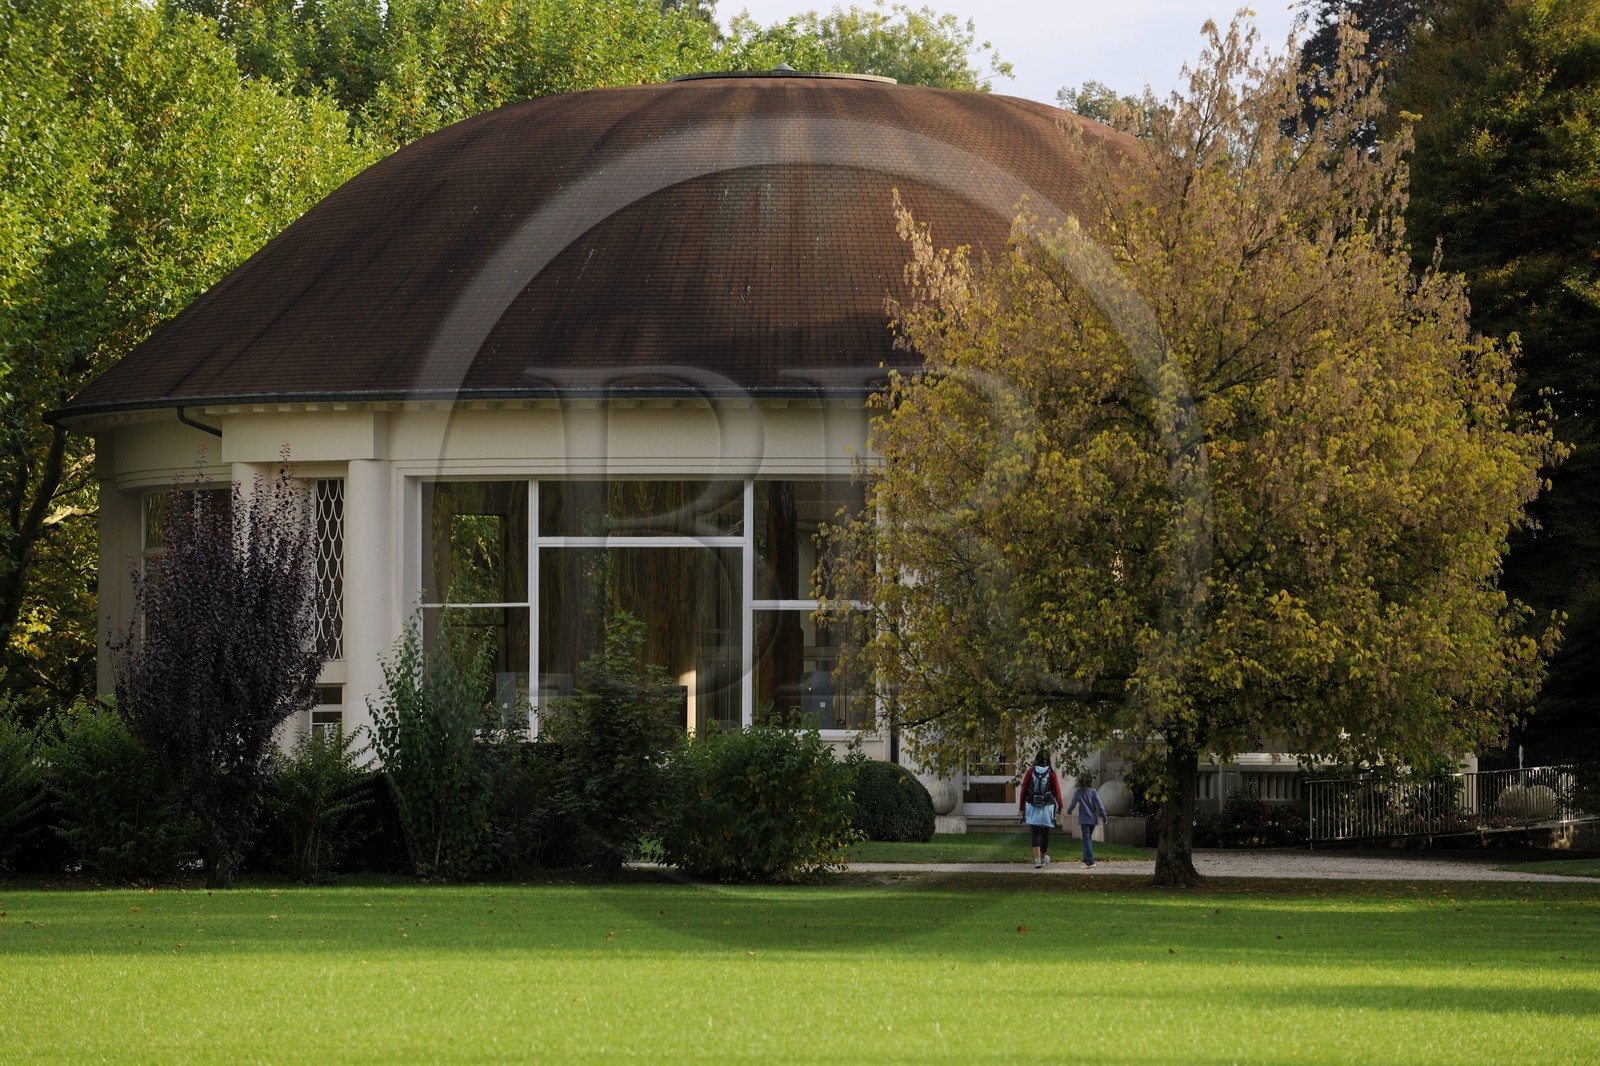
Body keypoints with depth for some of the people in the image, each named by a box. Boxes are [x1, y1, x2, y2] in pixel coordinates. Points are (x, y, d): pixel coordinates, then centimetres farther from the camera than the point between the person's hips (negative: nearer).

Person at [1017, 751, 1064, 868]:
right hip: (1047, 806, 0)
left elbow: (1024, 790, -1)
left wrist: (1021, 807, 7)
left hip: (1032, 806, 0)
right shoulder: (1051, 774, -4)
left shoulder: (1031, 772, -3)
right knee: (1045, 833, 15)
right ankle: (1043, 856, 31)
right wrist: (1060, 806, 15)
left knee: (1036, 833, -2)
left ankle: (1037, 859, -17)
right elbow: (1057, 792, 0)